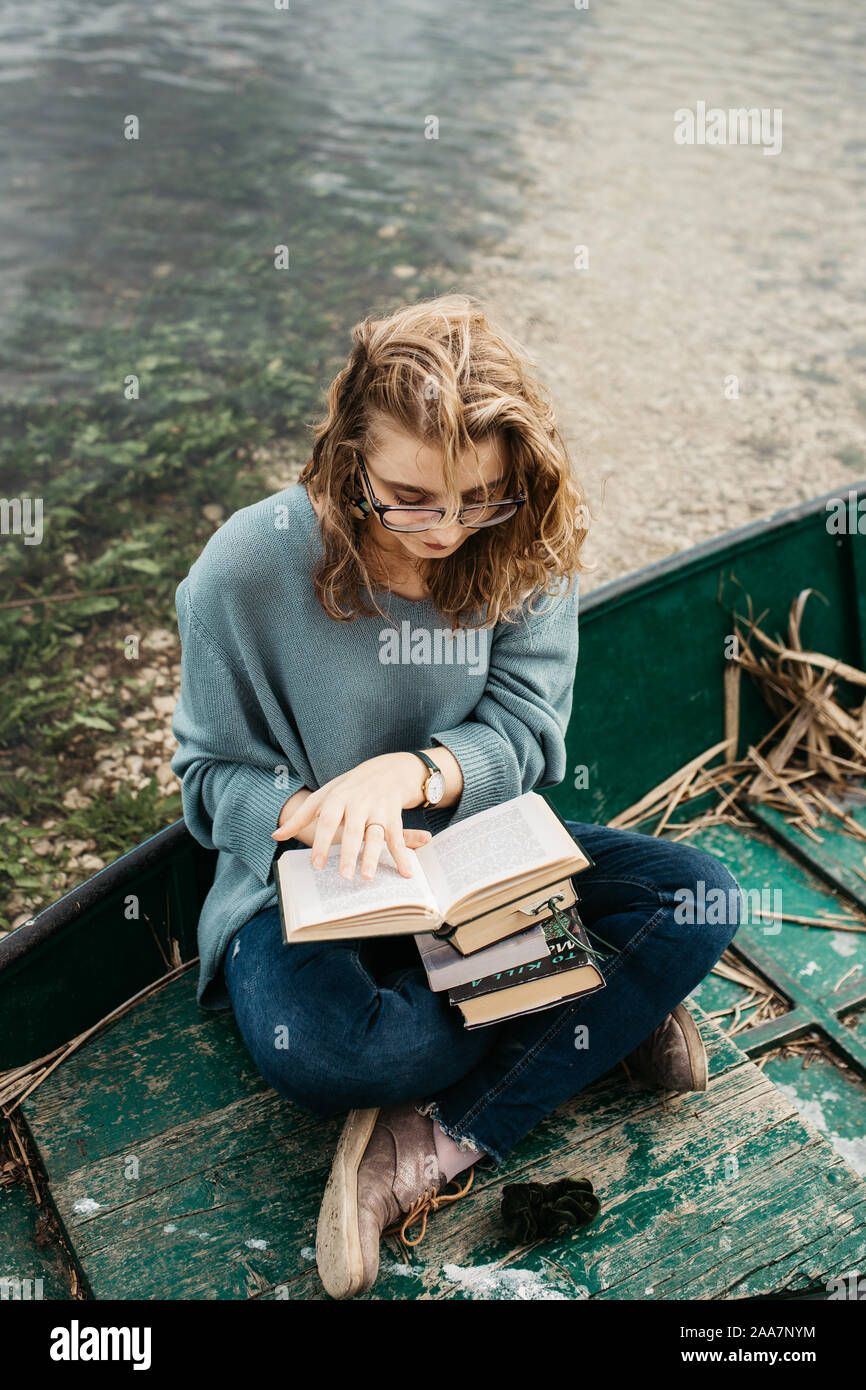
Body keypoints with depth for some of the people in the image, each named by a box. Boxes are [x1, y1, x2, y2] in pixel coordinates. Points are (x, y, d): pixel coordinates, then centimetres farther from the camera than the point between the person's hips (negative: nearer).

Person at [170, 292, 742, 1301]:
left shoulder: (527, 547, -11)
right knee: (315, 1053, -35)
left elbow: (521, 732, -10)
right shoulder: (247, 568, -18)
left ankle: (439, 1147, -21)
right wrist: (310, 816, -30)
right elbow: (213, 771, -8)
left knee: (699, 897, -20)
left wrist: (411, 773, -33)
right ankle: (611, 1005, -12)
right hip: (311, 874, -2)